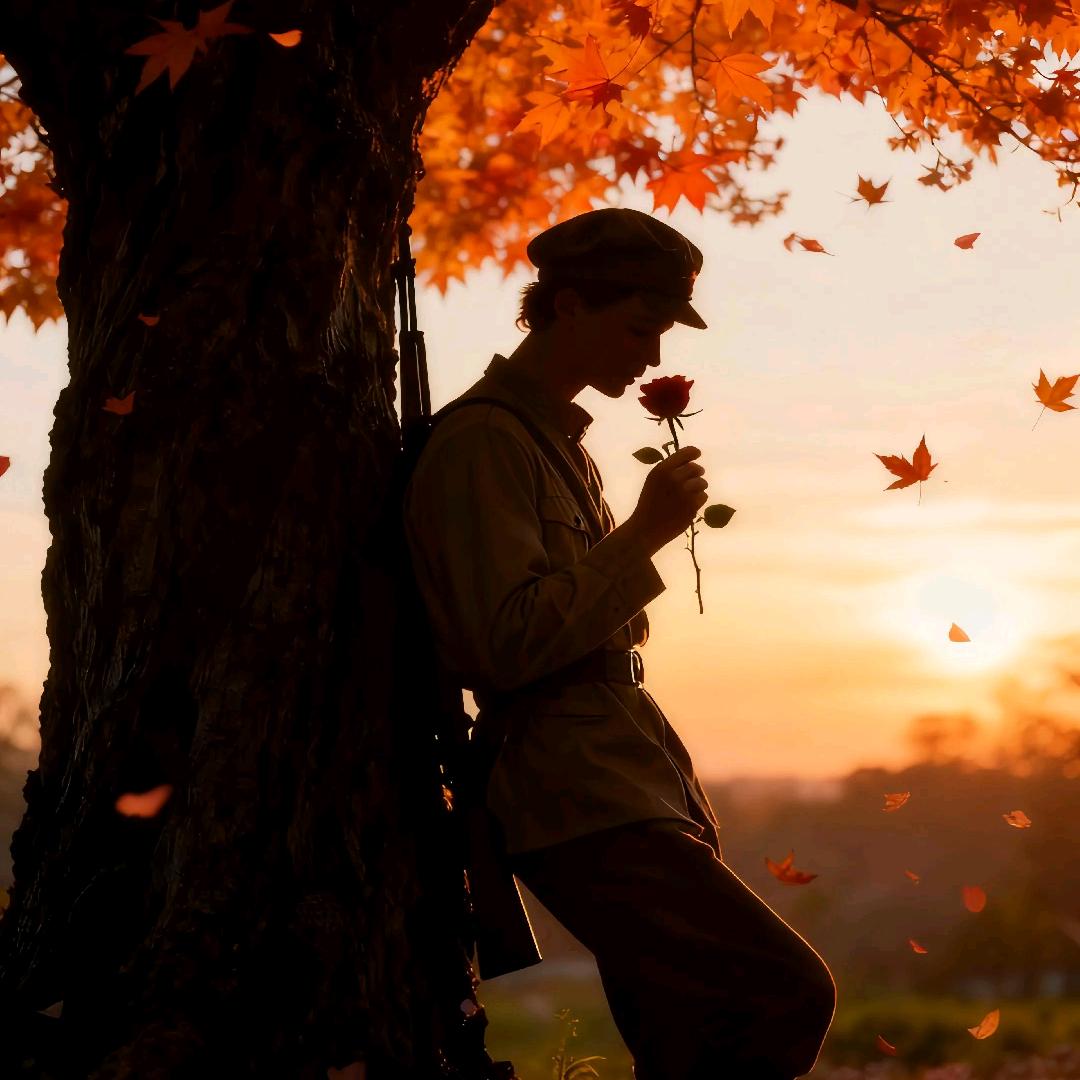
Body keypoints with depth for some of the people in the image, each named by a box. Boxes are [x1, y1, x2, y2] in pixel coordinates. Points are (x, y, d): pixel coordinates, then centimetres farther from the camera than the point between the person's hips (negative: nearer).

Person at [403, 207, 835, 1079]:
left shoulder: (562, 440, 21)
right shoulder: (484, 442, -10)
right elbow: (514, 640, -19)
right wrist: (647, 532, -15)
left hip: (632, 775, 10)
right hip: (581, 800, -10)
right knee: (789, 994, -17)